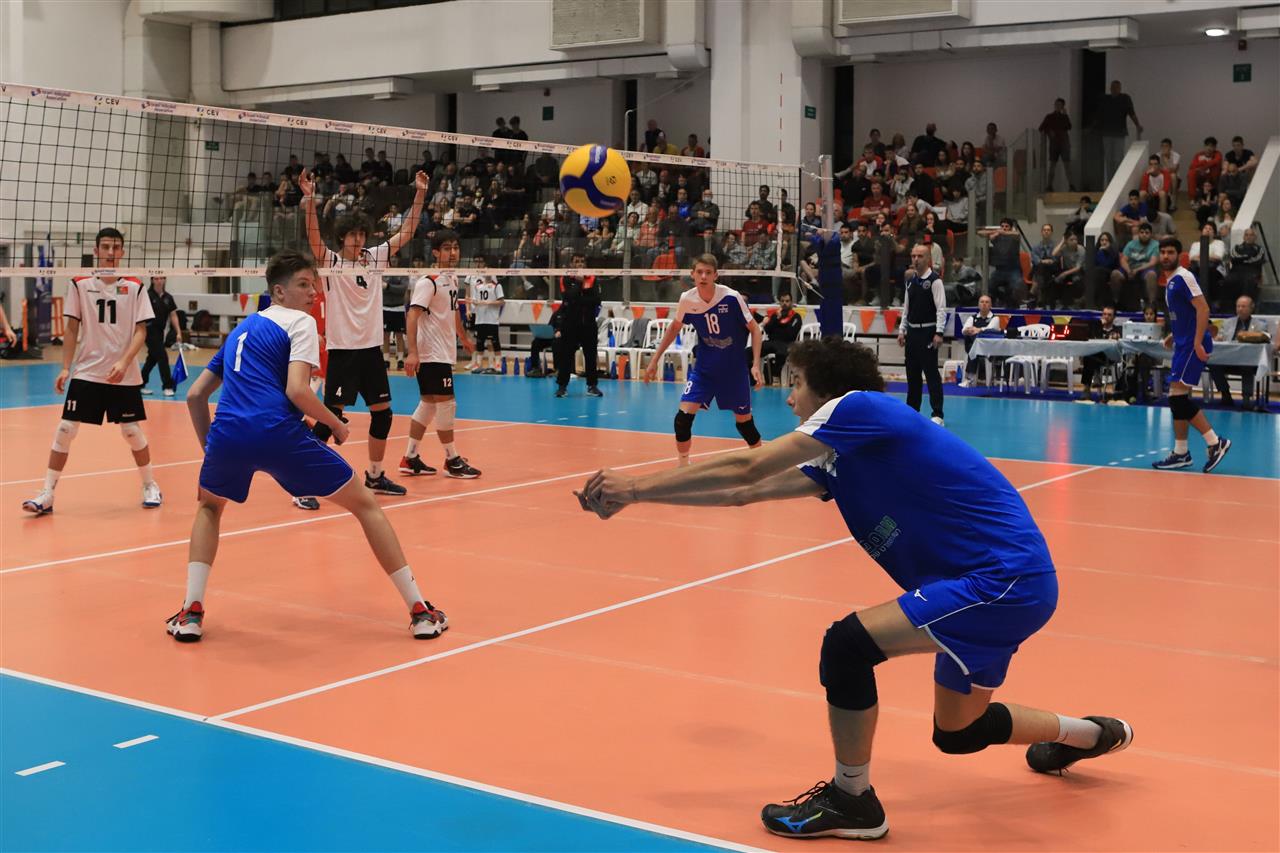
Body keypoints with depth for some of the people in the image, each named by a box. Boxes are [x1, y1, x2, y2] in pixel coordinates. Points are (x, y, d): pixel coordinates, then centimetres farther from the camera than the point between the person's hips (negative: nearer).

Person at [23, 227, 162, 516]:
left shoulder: (134, 287, -1)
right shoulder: (79, 285, 1)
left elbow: (140, 331, -3)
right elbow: (72, 329, 6)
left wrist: (124, 362, -17)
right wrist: (65, 368, 0)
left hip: (124, 375, 0)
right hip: (86, 372, 1)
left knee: (132, 431, 3)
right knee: (65, 430, -4)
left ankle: (150, 485, 24)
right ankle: (47, 494, 2)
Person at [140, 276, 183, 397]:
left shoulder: (168, 297, 6)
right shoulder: (148, 295, -10)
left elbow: (173, 315, 8)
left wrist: (178, 332, 2)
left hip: (160, 331, 6)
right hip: (150, 330, -6)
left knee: (153, 358, 13)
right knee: (162, 357, -10)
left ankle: (140, 384, 25)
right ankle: (168, 386, -3)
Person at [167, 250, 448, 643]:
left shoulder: (241, 329, 28)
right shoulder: (299, 322, 8)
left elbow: (195, 395, 26)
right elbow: (297, 391, -8)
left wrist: (211, 449, 30)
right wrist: (337, 424, 6)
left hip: (227, 434, 5)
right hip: (279, 433, -5)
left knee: (209, 506, 36)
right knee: (365, 504, 11)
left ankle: (191, 612, 18)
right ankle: (420, 611, 9)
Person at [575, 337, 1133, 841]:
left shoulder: (858, 405, -12)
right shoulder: (840, 462, 13)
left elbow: (745, 469, -15)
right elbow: (744, 492, 13)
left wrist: (635, 487, -7)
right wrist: (632, 493, 10)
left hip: (1005, 579, -11)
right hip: (1003, 583, 11)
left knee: (847, 644, -20)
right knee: (957, 733, 24)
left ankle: (851, 801, -1)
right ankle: (1091, 734, 48)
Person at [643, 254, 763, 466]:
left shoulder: (731, 297, -20)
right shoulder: (687, 299, -11)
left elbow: (754, 329, -11)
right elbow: (674, 328, 8)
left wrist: (756, 365, -20)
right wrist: (655, 360, 8)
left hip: (734, 369, -2)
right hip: (704, 368, 2)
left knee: (744, 421, 7)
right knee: (683, 415, -13)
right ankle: (683, 466, 4)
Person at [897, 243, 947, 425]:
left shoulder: (935, 280, -10)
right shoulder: (910, 280, 12)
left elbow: (941, 308, -14)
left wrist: (939, 333, -20)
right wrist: (902, 330, 13)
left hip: (928, 331, -7)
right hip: (912, 331, 7)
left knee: (931, 373, -6)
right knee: (912, 373, 12)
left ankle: (937, 415, -4)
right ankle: (912, 410, 22)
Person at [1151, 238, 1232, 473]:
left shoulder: (1183, 277, -11)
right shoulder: (1171, 281, 17)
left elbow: (1203, 308, -19)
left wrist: (1198, 342, -24)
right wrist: (1175, 336, 17)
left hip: (1193, 344, -10)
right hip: (1184, 344, 10)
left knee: (1177, 395, -13)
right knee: (1178, 398, 9)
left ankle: (1215, 442, -9)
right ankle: (1181, 453, 14)